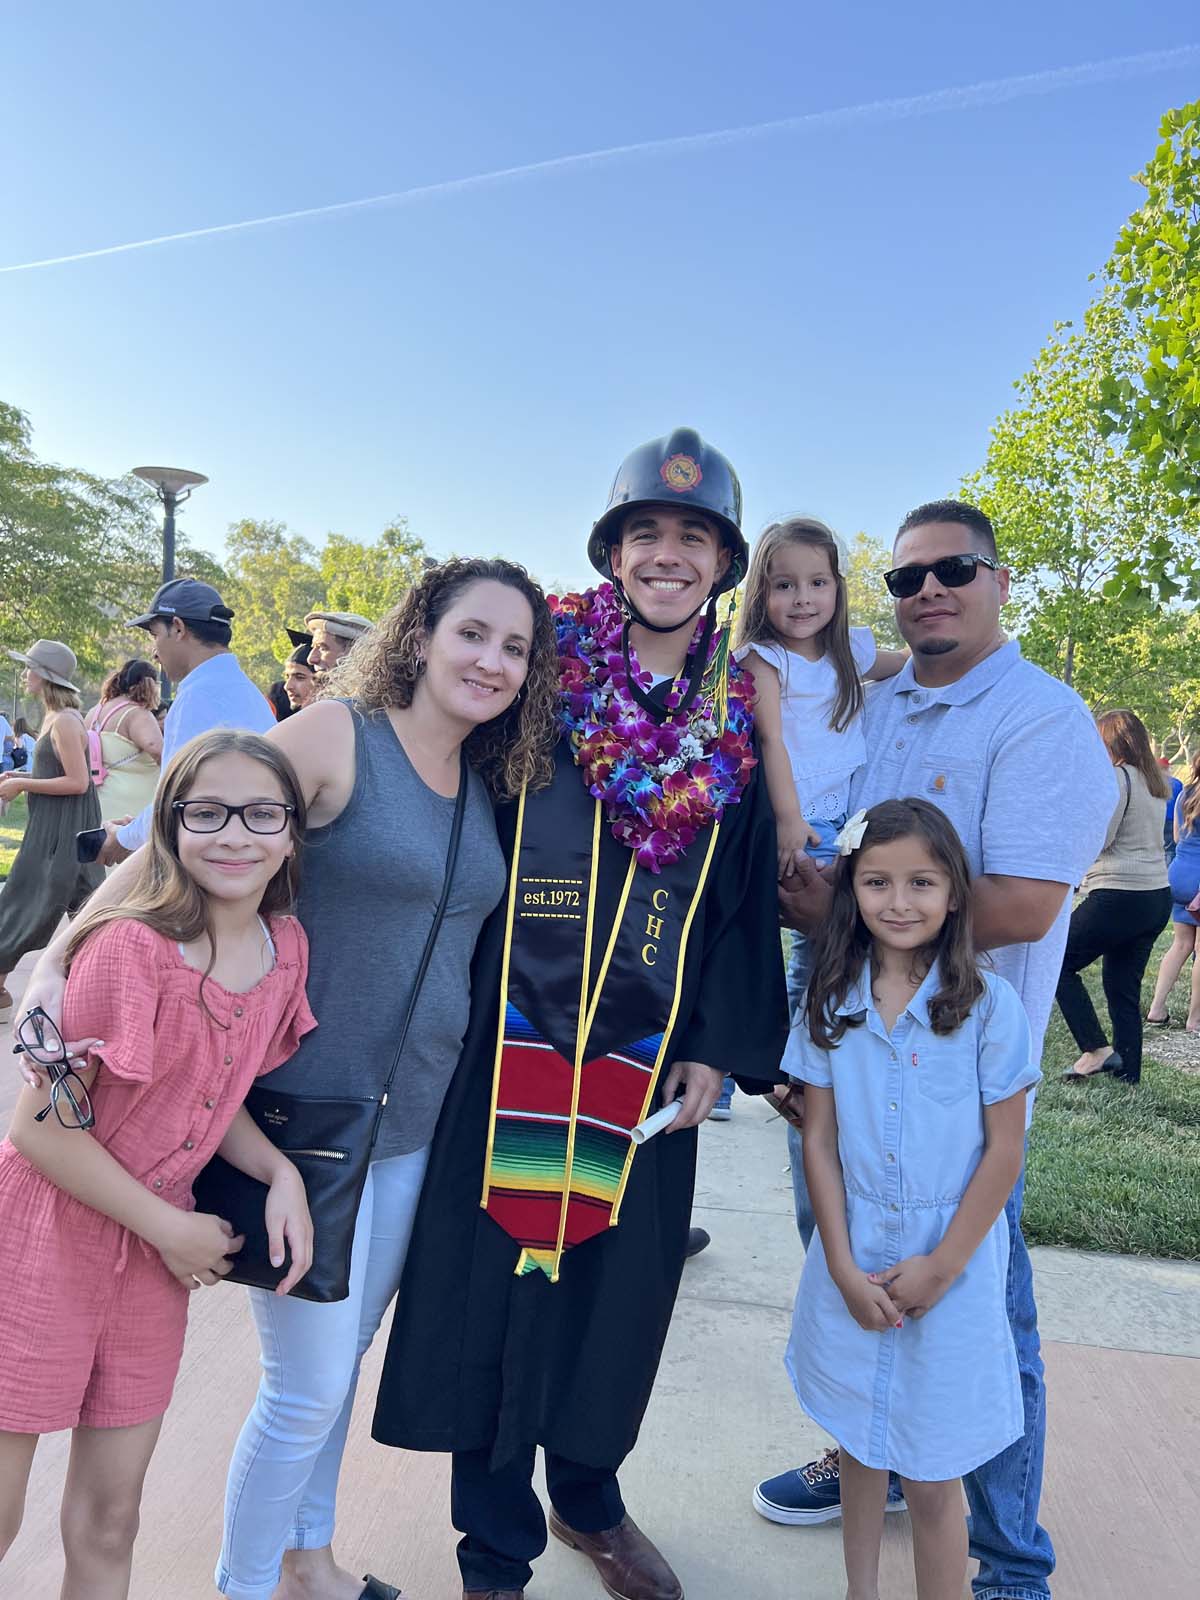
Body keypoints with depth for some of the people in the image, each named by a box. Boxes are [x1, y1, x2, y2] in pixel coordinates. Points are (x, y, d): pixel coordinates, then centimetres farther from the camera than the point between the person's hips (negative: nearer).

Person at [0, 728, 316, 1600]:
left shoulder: (285, 946, -5)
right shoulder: (132, 946, -24)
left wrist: (284, 1175, -9)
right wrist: (173, 1229, -13)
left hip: (154, 1245, 5)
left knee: (109, 1519, 18)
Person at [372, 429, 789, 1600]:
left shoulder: (737, 719, 4)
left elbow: (749, 898, 6)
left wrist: (719, 1050, 1)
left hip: (650, 1052, 3)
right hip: (514, 1034, -2)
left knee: (615, 1277, 15)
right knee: (499, 1276, 7)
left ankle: (588, 1500, 43)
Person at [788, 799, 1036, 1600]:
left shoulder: (989, 1004, -12)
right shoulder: (830, 1001, -5)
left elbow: (1005, 1151, -8)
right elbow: (820, 1139, -1)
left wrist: (941, 1266, -9)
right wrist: (845, 1268, -6)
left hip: (951, 1267, -3)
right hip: (853, 1261, 3)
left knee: (932, 1477, 8)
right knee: (858, 1444, 19)